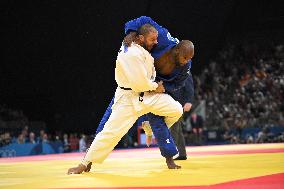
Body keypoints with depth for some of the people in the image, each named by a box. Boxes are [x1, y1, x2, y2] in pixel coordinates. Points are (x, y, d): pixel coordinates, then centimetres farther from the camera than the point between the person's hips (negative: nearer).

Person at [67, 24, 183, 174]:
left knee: (176, 110, -1)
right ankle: (85, 164, 0)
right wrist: (155, 87, -10)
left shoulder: (140, 48, 4)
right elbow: (139, 83, -25)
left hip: (147, 94, 8)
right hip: (129, 98, -8)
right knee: (111, 131, -11)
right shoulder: (132, 54, -24)